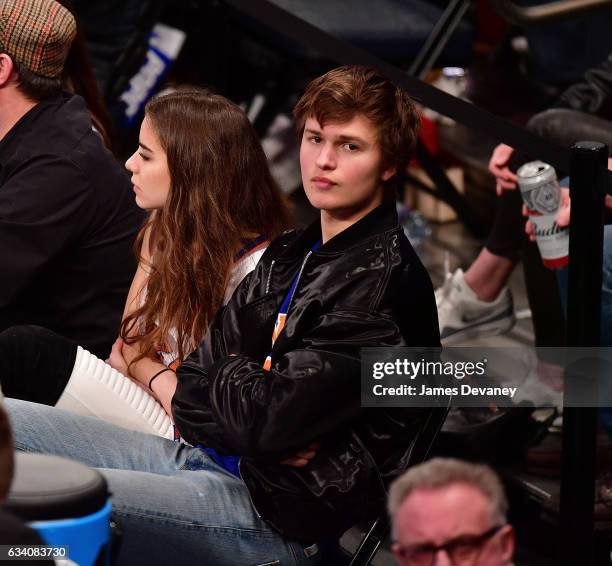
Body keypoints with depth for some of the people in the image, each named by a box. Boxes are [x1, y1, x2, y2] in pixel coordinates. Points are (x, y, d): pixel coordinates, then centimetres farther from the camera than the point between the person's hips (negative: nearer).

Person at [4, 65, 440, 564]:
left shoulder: (384, 281, -14)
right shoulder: (293, 253, 15)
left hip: (278, 514, -9)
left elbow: (273, 418, -20)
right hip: (202, 458, 9)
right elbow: (196, 374, 11)